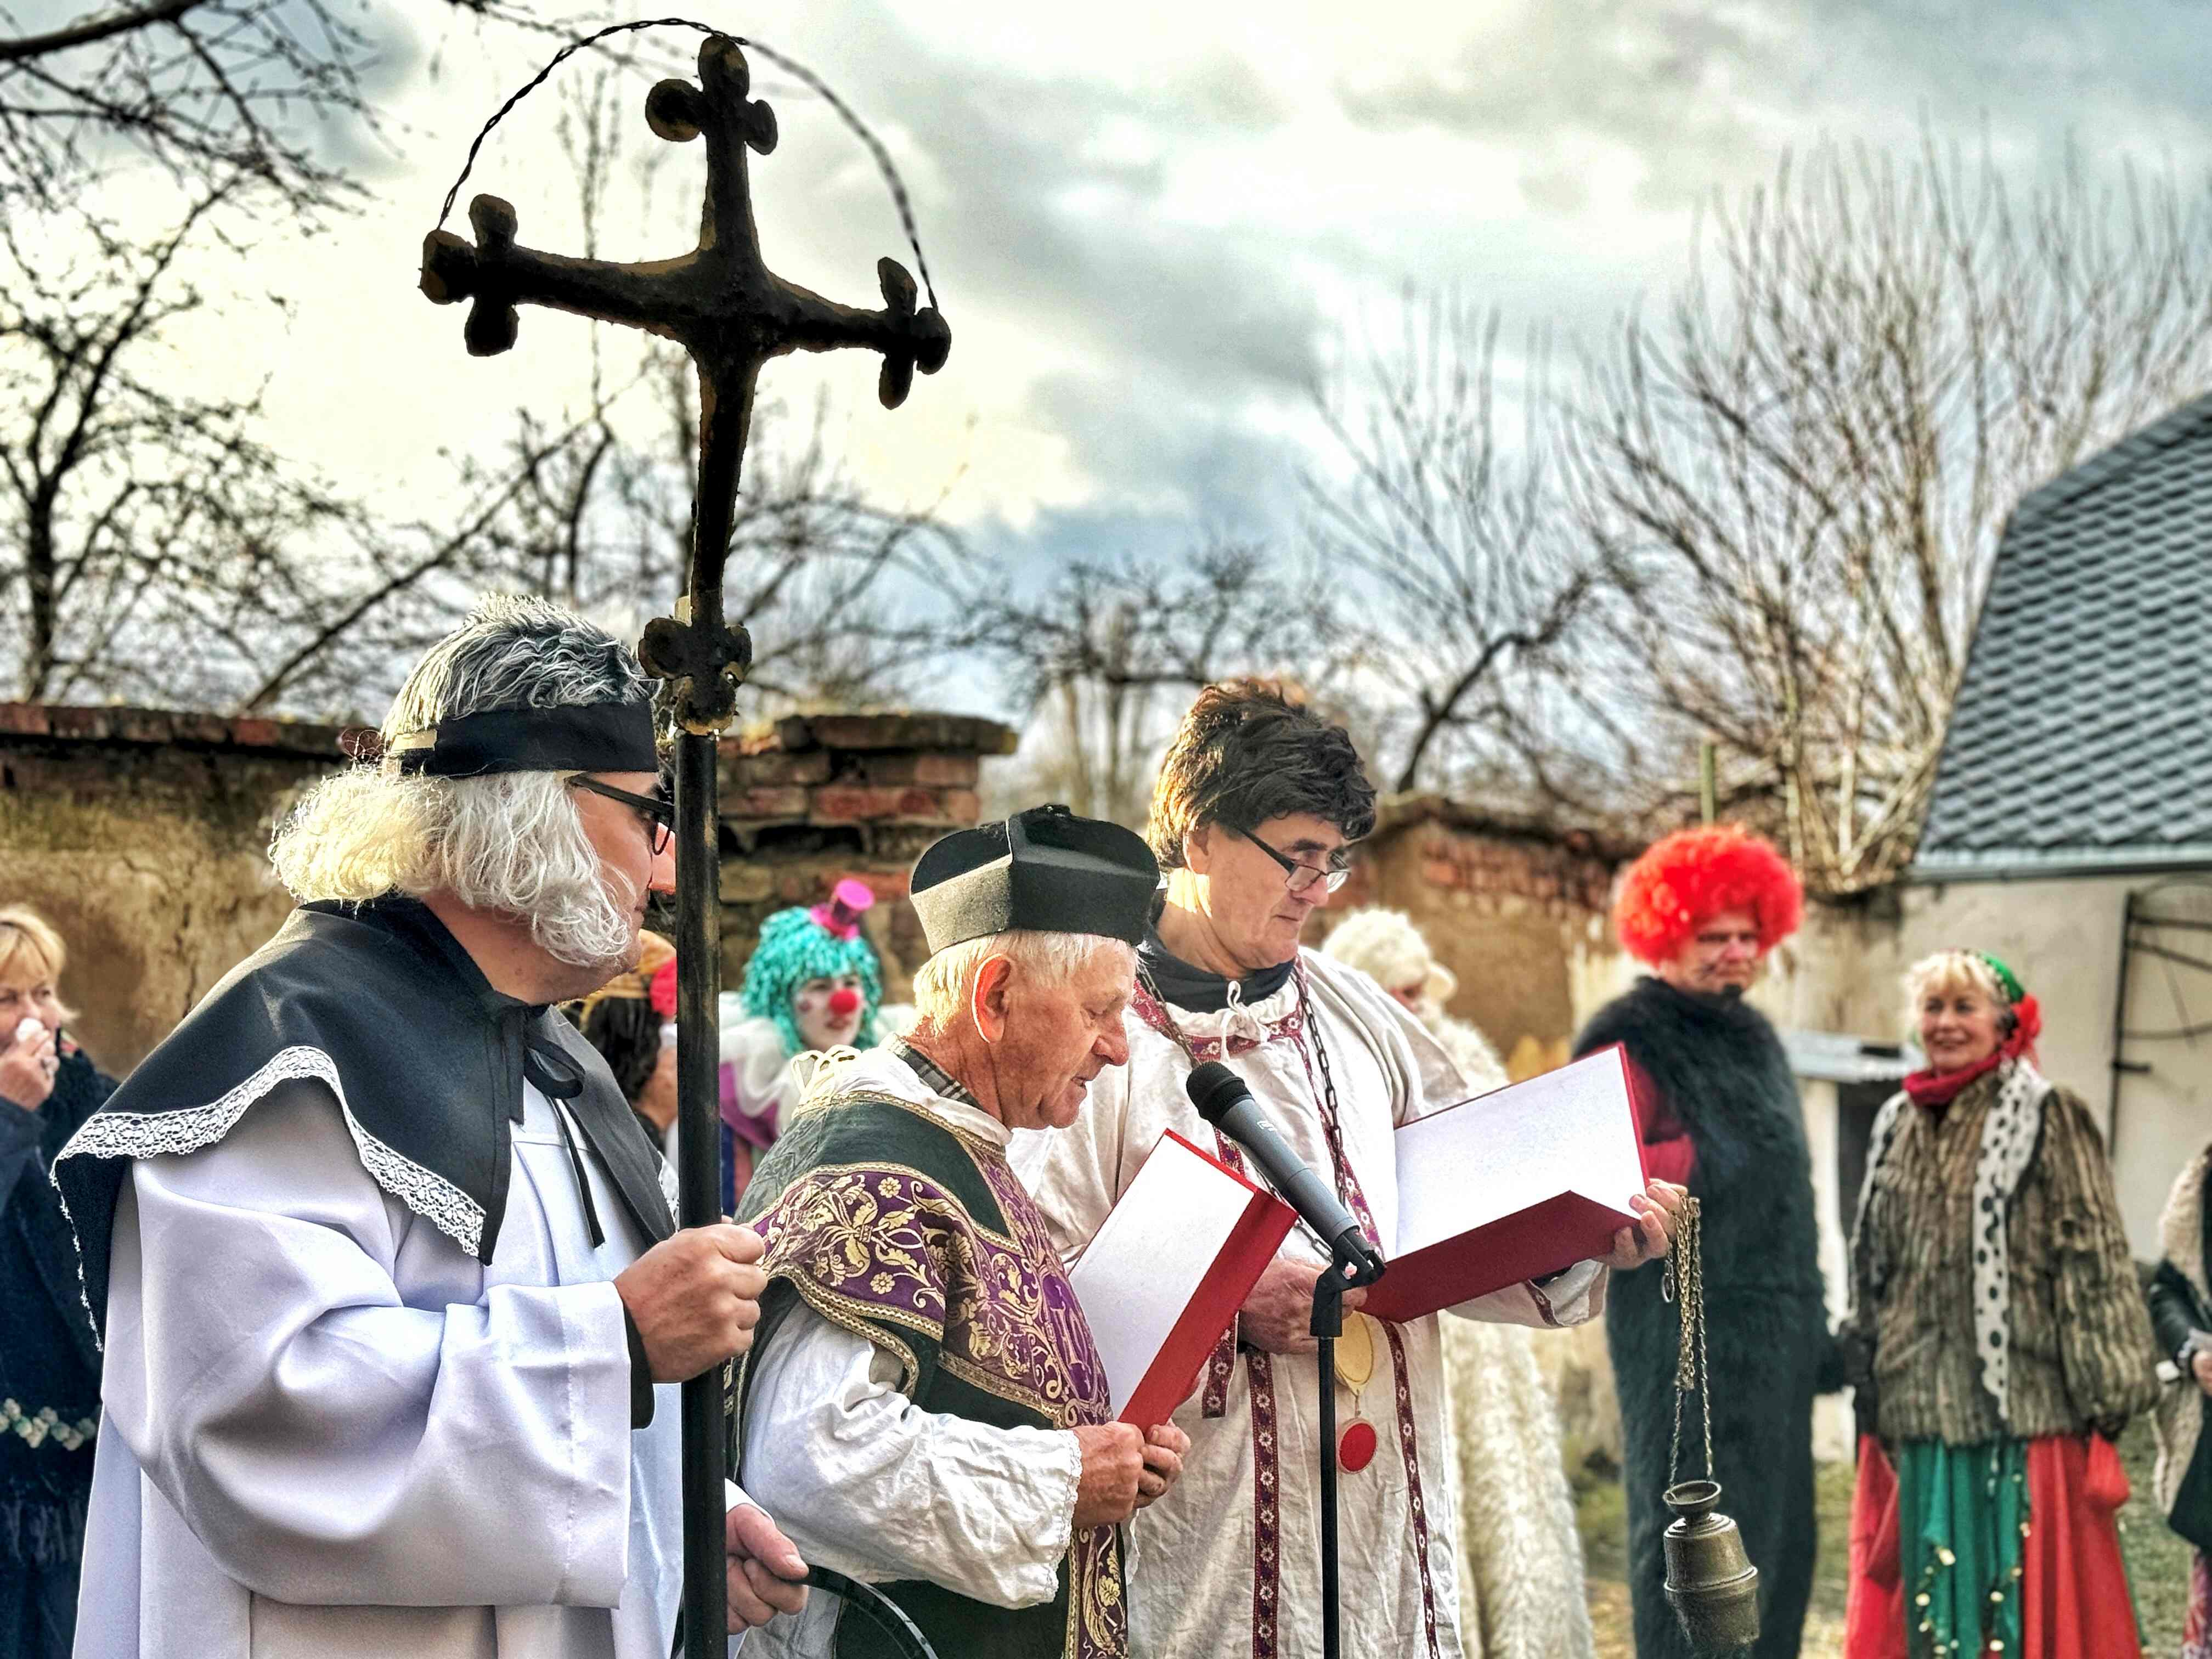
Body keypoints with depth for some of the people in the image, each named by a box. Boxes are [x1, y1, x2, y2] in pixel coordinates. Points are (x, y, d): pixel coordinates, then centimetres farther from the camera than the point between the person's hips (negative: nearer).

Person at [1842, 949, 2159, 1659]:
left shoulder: (2049, 1117, -2)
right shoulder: (1898, 1126, 14)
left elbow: (2093, 1257, -6)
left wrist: (2105, 1390, -10)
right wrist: (1871, 1386, 18)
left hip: (2027, 1407, -5)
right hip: (1924, 1409, 5)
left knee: (2036, 1592, -3)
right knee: (1936, 1601, 8)